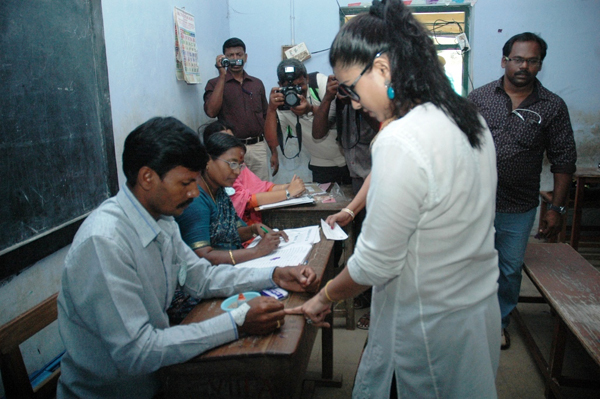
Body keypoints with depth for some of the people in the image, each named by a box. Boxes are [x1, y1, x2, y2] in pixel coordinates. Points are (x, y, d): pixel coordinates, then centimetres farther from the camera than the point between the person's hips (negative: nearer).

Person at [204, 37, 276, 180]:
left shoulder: (257, 83, 14)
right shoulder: (215, 84, 4)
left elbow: (266, 119, 16)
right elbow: (211, 112, -15)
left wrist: (274, 152, 11)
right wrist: (222, 76, -11)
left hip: (258, 147, 3)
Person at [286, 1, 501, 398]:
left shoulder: (400, 142, -28)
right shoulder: (468, 118, 1)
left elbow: (375, 263, -22)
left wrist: (324, 297, -5)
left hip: (432, 326, -9)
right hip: (481, 303, 9)